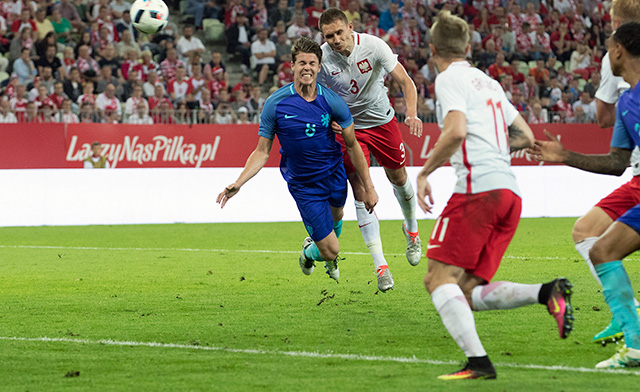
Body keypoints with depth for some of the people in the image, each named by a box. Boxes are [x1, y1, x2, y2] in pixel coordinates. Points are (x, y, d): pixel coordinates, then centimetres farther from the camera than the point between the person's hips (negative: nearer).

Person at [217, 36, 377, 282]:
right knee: (330, 250, -4)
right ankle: (309, 252, 33)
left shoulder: (333, 101, -13)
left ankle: (329, 259, 61)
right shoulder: (275, 104, -17)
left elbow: (352, 146, -4)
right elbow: (262, 152, -10)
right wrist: (237, 184, -21)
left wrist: (369, 188, -3)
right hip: (303, 185, -3)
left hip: (334, 175, 3)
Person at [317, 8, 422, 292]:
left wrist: (412, 113, -34)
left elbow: (405, 81, -17)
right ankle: (380, 266, -10)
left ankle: (411, 229, 47)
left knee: (398, 177, 14)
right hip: (348, 127, -1)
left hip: (382, 120, 1)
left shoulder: (374, 46, -20)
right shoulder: (321, 58, -19)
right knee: (361, 193, -11)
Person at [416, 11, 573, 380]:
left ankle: (478, 360, -25)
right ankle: (547, 292, -14)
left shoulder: (450, 79, 0)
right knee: (466, 292, 5)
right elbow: (525, 136, 27)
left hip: (479, 186, -8)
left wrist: (424, 172, -7)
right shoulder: (488, 81, 24)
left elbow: (456, 131, -17)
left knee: (440, 278, -8)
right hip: (511, 193, 8)